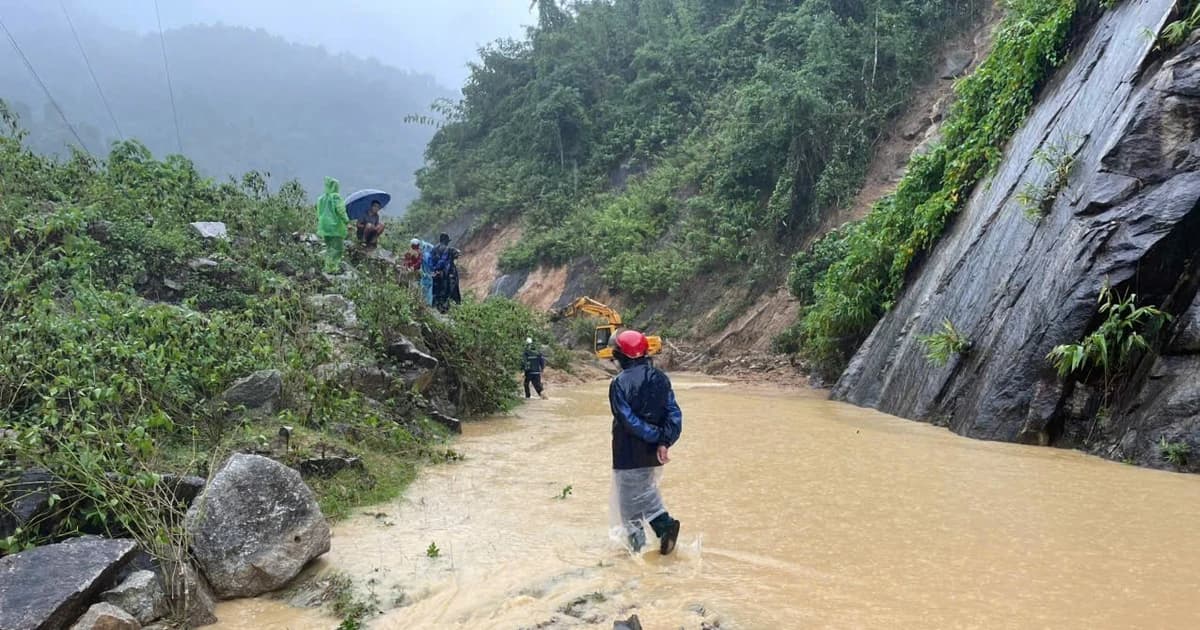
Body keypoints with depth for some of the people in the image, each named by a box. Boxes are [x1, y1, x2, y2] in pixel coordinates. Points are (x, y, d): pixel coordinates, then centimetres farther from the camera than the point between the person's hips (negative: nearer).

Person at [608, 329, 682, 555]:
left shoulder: (619, 383, -14)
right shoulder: (660, 378, 2)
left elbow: (629, 421, -20)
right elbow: (674, 412, -5)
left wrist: (657, 436, -13)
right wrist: (665, 441, -12)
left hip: (629, 455, -6)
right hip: (654, 453, 6)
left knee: (629, 502, 9)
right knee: (646, 493, 23)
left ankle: (637, 544, 13)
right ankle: (665, 523, 4)